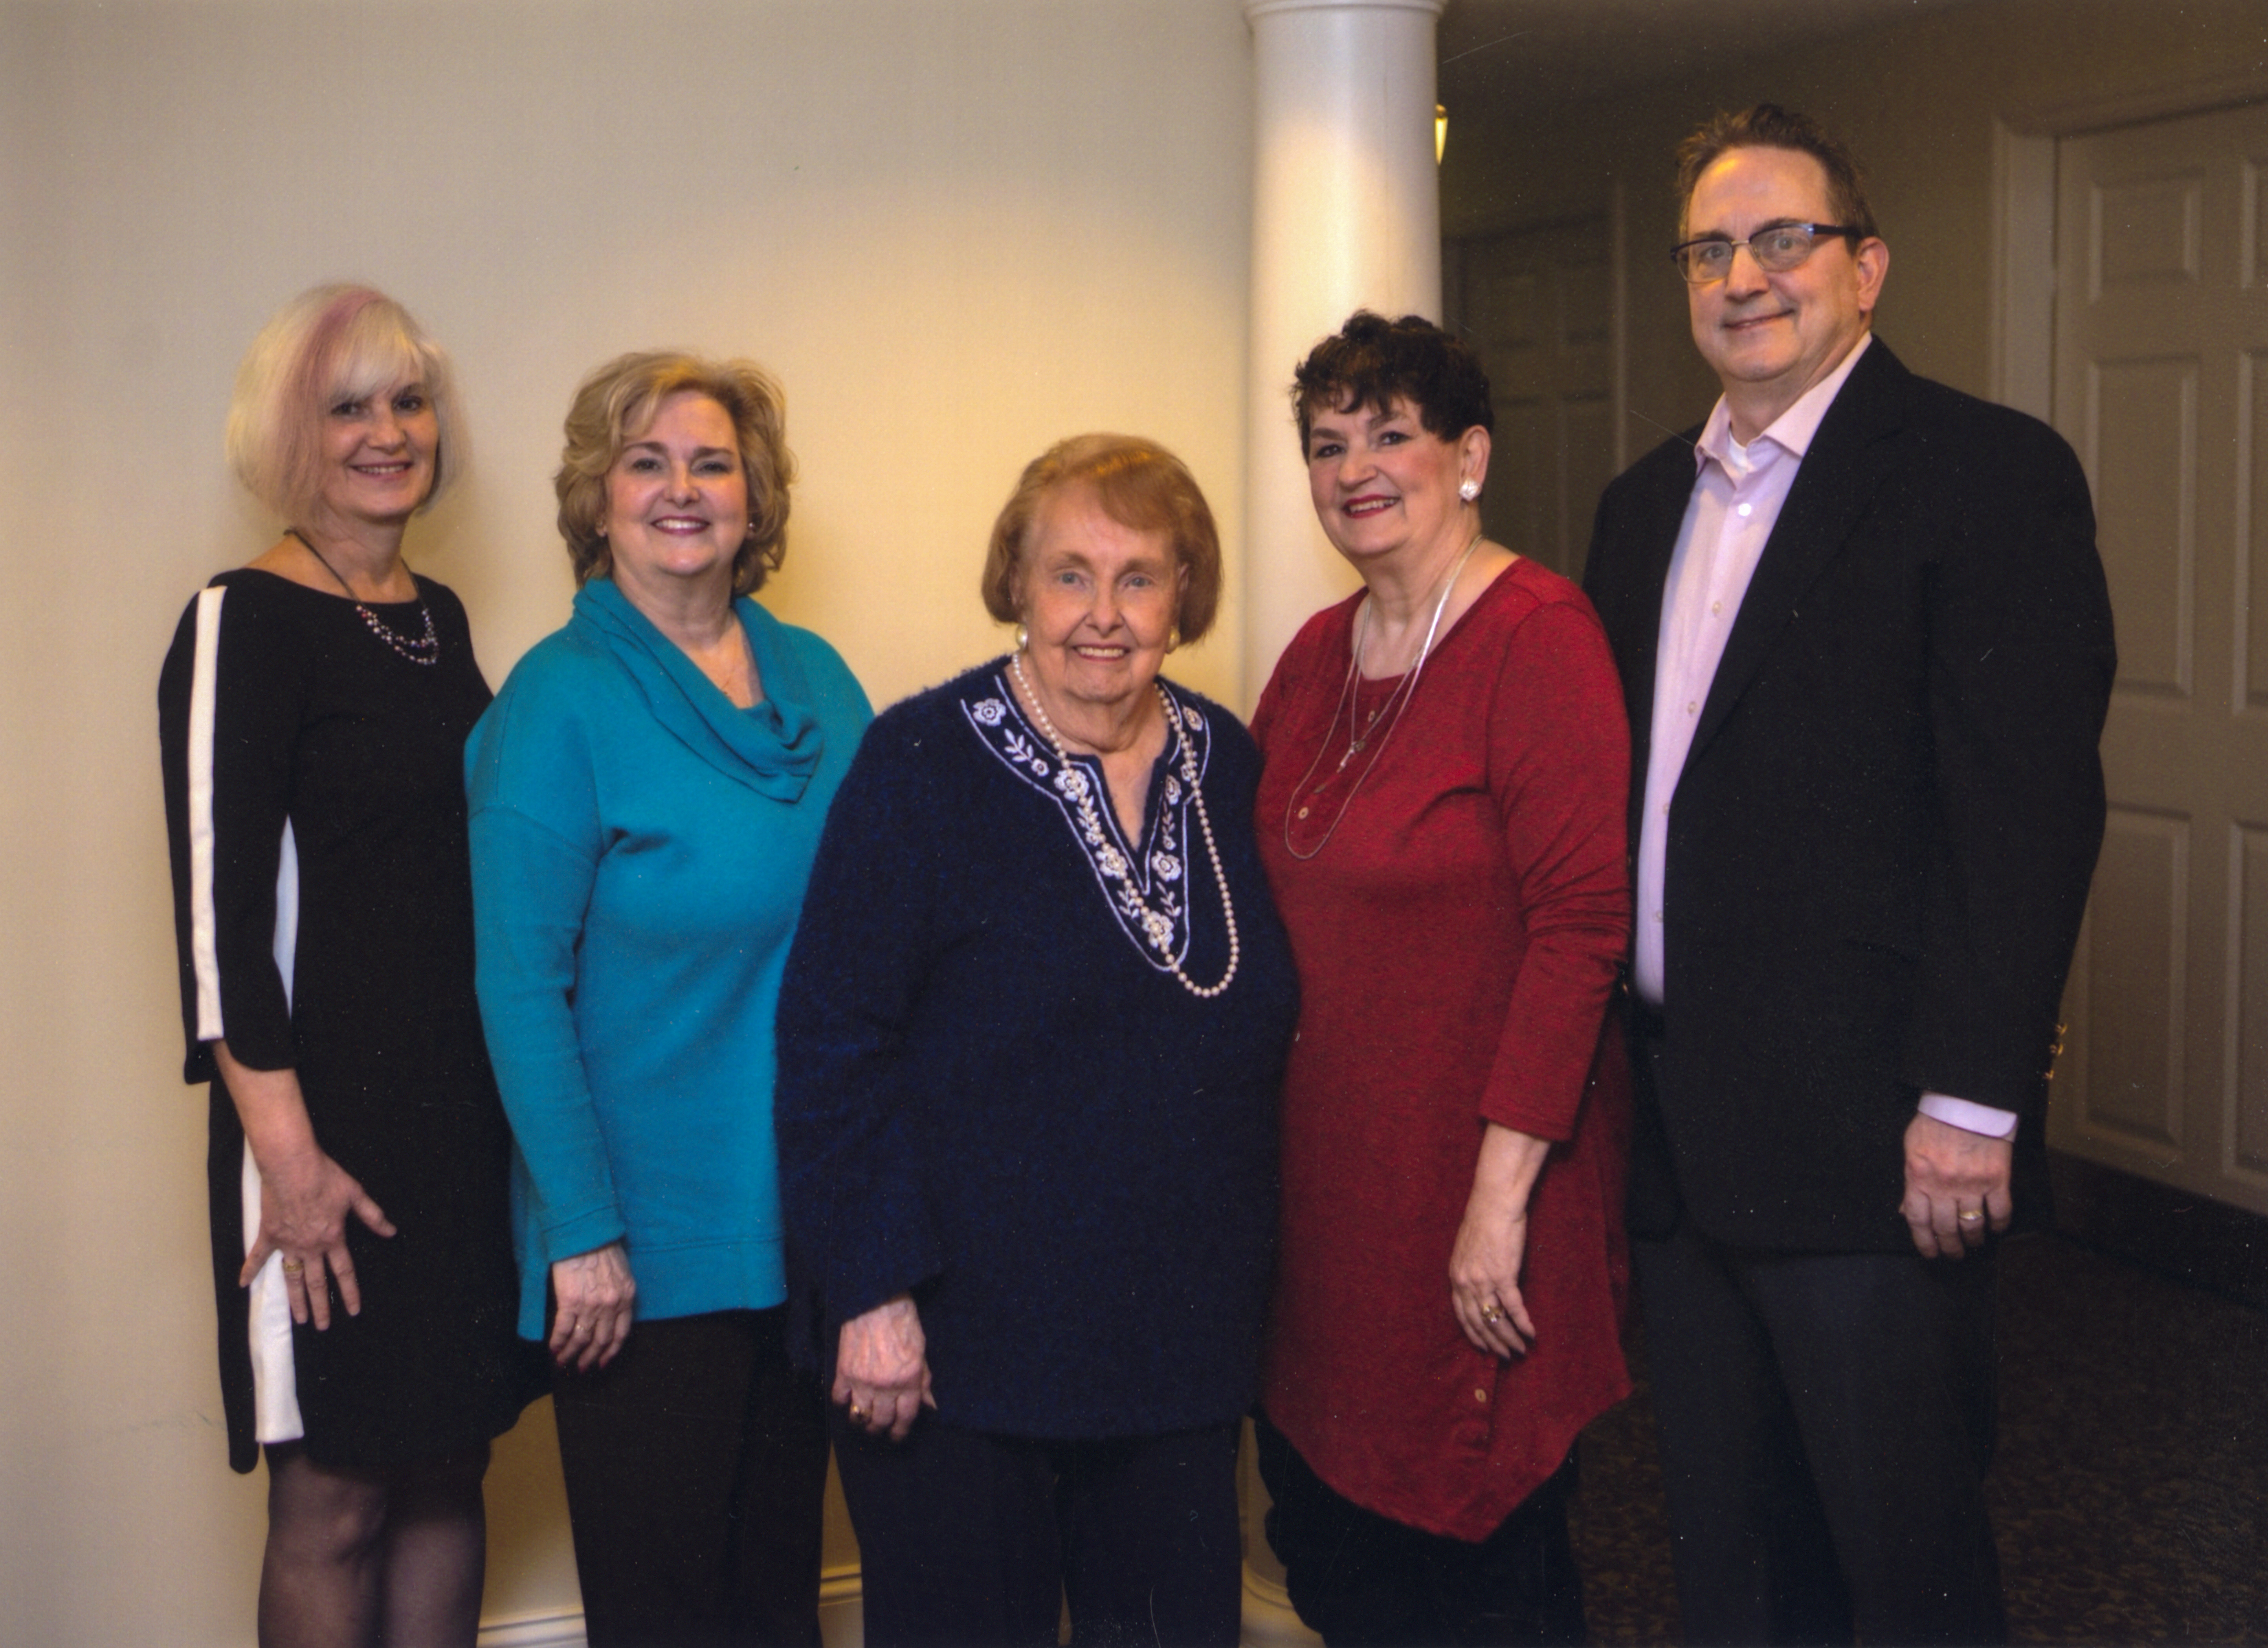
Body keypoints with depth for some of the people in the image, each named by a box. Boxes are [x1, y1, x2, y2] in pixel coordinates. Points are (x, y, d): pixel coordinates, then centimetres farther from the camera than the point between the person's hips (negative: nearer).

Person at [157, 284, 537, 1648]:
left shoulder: (439, 618, 13)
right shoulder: (244, 624, -8)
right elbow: (216, 905, -13)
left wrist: (517, 1096, 13)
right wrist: (284, 1148, -17)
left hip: (468, 1106, 7)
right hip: (332, 1113, -7)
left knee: (450, 1470, 12)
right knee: (336, 1502, 1)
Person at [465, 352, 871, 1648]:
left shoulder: (816, 678, 5)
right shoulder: (559, 702, -11)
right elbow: (520, 988, -14)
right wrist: (581, 1229, -17)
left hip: (810, 1214, 5)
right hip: (650, 1241, -5)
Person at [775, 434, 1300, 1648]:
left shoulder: (1226, 764, 6)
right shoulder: (923, 764, -10)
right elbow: (830, 1043, -12)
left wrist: (1245, 1269, 13)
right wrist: (871, 1291, -15)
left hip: (1183, 1340, 5)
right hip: (961, 1342, -5)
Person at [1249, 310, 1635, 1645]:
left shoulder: (1539, 635, -12)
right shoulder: (1319, 655, 10)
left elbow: (1583, 921, -19)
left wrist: (1502, 1192, -22)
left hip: (1476, 1178, -7)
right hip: (1322, 1167, 7)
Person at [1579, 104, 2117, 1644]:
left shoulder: (1989, 471, -7)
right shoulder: (1648, 502, 15)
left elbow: (2032, 809, -14)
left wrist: (1972, 1103, -19)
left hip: (1871, 1142, -7)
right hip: (1682, 1137, 7)